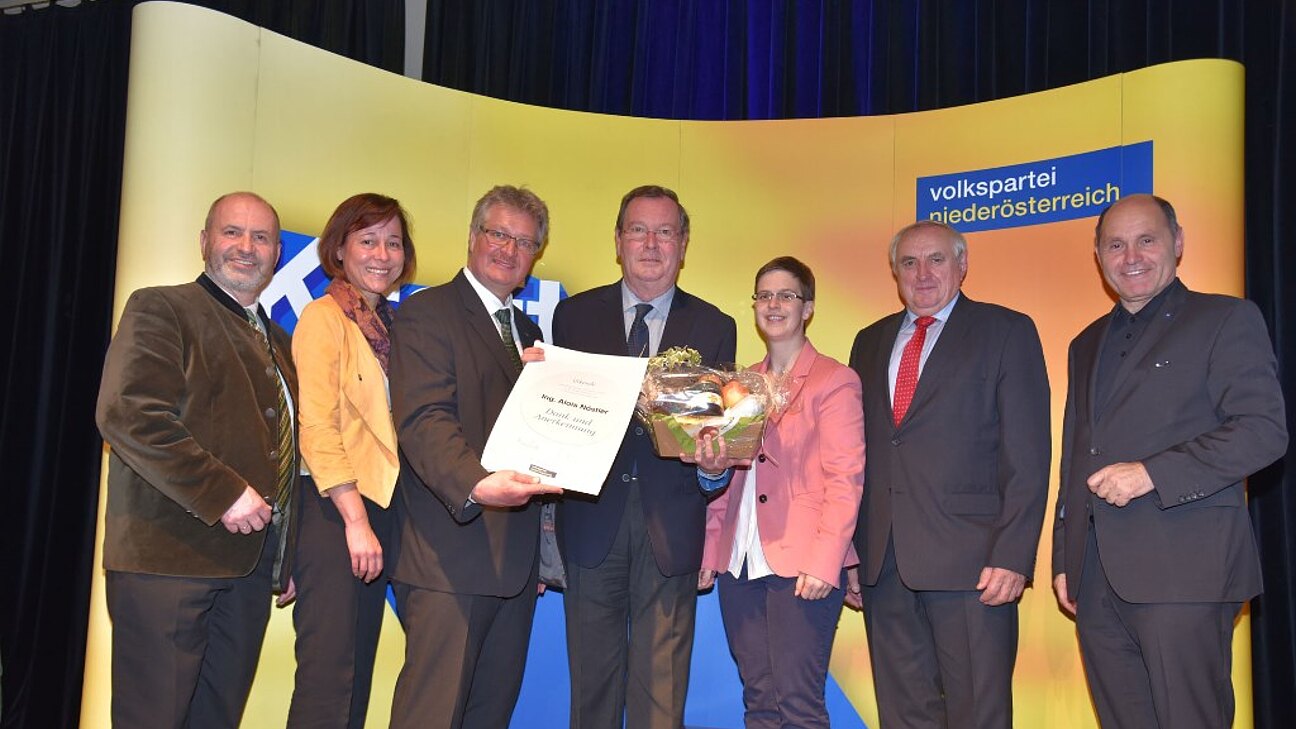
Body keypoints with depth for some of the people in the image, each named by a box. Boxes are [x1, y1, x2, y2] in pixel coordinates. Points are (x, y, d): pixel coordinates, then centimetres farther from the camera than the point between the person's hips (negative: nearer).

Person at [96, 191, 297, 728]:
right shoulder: (159, 309, -2)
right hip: (168, 560, -6)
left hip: (249, 565, 7)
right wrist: (223, 493, -18)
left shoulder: (277, 341, 20)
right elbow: (127, 415, -16)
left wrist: (283, 559, 16)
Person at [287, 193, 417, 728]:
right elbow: (317, 427, -14)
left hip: (378, 508, 8)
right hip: (333, 510, -8)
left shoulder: (389, 323, 15)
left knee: (359, 672, 12)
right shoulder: (324, 317, -6)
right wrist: (355, 519, -17)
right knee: (328, 678, -6)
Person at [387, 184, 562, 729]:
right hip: (450, 554, -8)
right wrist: (477, 484, -33)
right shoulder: (426, 313, -4)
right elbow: (422, 419, -19)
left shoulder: (528, 331, 22)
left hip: (516, 558, 8)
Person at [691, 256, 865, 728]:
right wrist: (711, 549, 10)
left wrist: (824, 562, -16)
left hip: (801, 565, -5)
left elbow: (845, 480, -8)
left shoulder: (835, 380, -1)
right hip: (741, 564, 6)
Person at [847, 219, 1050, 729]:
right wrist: (848, 547, 8)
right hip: (882, 561, 5)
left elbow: (1027, 456, -5)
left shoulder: (1006, 331, 2)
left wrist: (1012, 555, -13)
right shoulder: (870, 342, 17)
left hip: (969, 560, -5)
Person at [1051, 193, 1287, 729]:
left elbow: (1265, 429, -8)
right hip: (1095, 577, 6)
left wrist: (1151, 473, -16)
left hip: (1182, 569, -5)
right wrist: (1064, 560, 18)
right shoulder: (1087, 344, 22)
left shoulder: (1226, 320, 3)